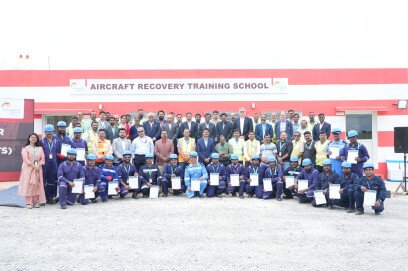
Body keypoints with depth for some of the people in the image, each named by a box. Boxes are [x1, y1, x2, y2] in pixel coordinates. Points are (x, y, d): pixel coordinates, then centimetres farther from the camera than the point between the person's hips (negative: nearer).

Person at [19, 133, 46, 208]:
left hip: (38, 169, 3)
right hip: (28, 169, -3)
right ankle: (28, 203, -3)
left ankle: (36, 202, 8)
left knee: (37, 185, 2)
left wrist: (39, 165, -9)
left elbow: (43, 158, 7)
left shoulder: (40, 148, 14)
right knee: (28, 185, -6)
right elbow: (25, 159, -7)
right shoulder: (25, 148, 3)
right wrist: (33, 166, -15)